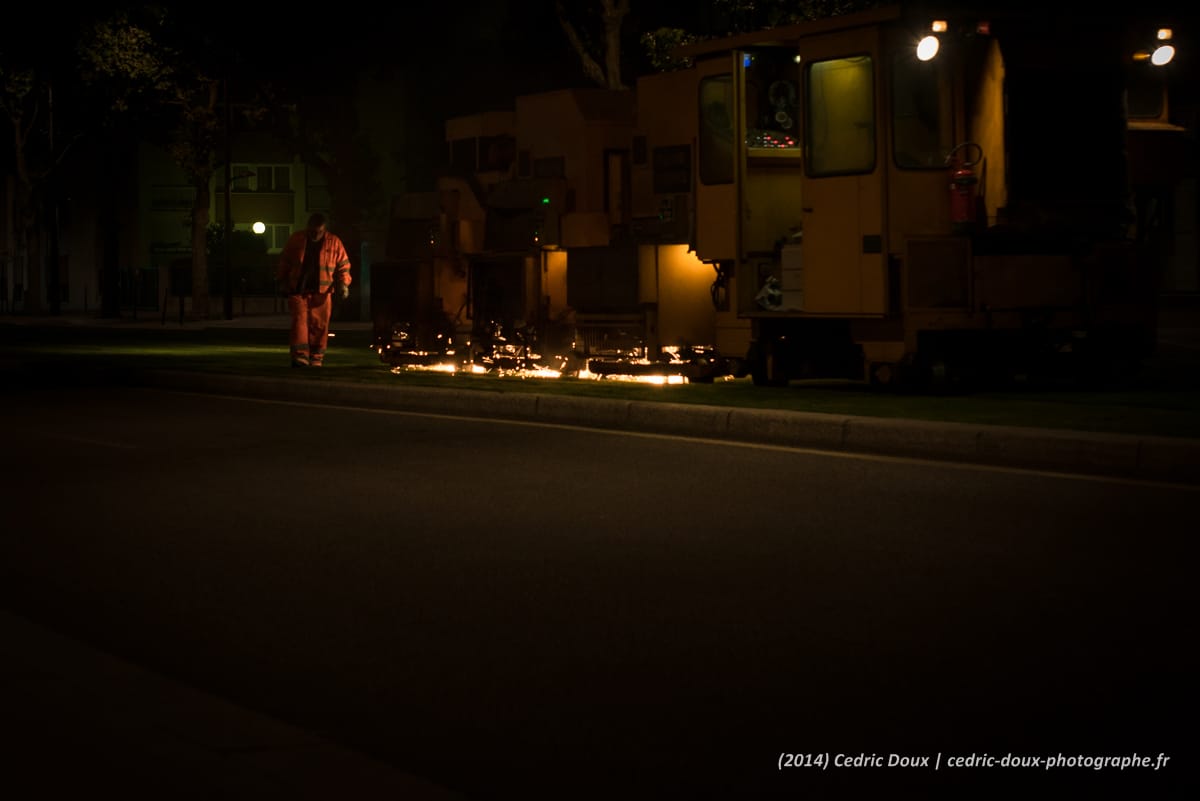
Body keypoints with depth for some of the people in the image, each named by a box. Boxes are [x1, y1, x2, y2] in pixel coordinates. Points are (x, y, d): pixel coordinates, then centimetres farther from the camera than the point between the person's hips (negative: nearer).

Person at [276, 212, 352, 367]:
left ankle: (316, 359, 10)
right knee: (299, 321, -13)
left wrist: (343, 284, -5)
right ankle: (300, 357, -18)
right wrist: (283, 281, 14)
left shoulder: (334, 243, 3)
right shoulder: (295, 240, 5)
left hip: (321, 293, 0)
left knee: (319, 326, 1)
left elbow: (343, 266, 7)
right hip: (298, 291, 0)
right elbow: (284, 262, 16)